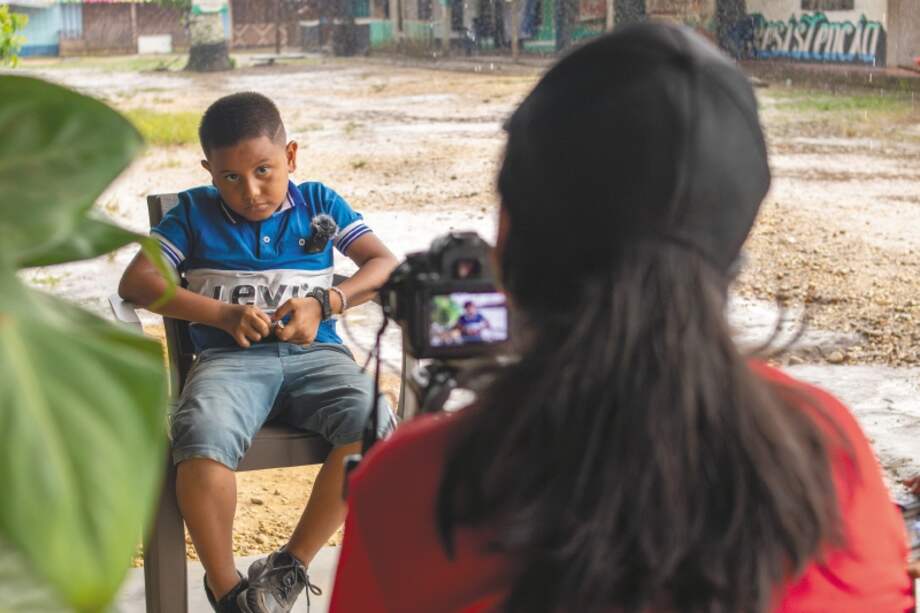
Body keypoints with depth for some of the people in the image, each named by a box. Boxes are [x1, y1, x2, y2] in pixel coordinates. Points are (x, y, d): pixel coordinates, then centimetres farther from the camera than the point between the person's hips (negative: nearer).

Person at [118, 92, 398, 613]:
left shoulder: (319, 203, 16)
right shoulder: (194, 213, 14)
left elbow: (386, 266, 8)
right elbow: (135, 281, 2)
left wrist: (324, 304, -9)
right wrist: (223, 315, -10)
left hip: (315, 354, 1)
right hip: (230, 358, -1)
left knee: (372, 425, -31)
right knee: (203, 443, -35)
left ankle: (292, 566, -13)